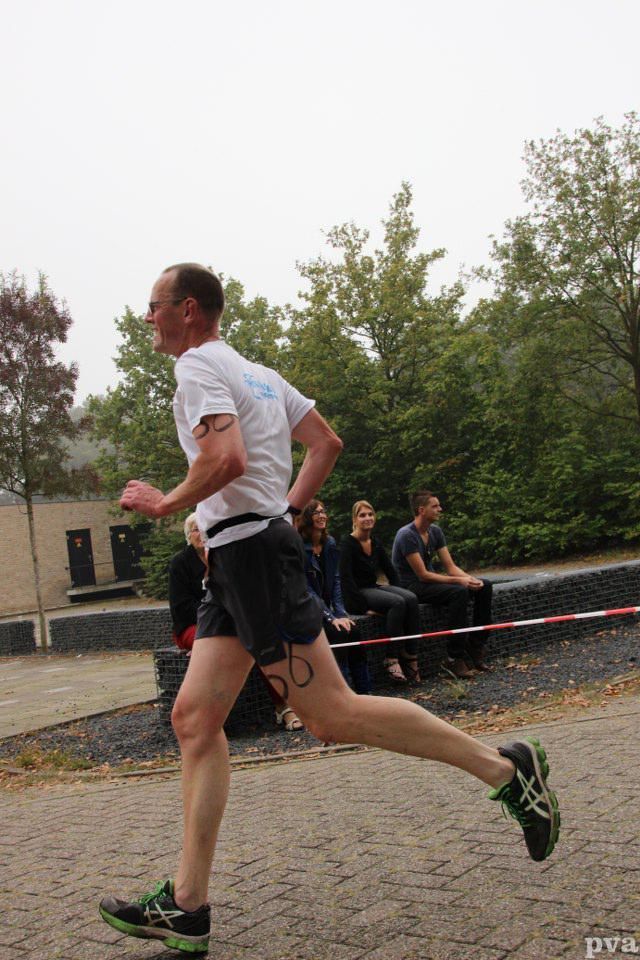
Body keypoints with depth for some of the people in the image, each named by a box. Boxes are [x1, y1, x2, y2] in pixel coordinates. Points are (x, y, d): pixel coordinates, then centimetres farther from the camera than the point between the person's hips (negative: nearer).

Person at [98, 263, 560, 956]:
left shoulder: (197, 366, -7)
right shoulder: (256, 372, 21)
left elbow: (228, 460, -25)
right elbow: (326, 443, 23)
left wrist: (165, 503, -9)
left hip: (251, 551, -10)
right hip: (238, 559, 10)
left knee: (331, 716, -8)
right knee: (194, 717, 6)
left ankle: (503, 768, 2)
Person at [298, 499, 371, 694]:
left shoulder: (330, 544, 7)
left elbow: (335, 581, 7)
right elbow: (305, 589, -16)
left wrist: (341, 613, -6)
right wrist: (331, 618, -20)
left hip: (326, 607, 6)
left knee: (354, 631, -18)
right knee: (338, 633, -27)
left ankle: (364, 691, -16)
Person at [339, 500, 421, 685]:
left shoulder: (376, 543, 12)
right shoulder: (348, 544, -10)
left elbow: (390, 571, 19)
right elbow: (346, 579, -17)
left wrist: (398, 592, 5)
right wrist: (364, 607, -21)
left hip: (375, 587, 7)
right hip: (358, 593, -7)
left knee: (411, 598, -20)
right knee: (397, 603, -30)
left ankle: (410, 656, -21)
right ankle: (391, 659, -25)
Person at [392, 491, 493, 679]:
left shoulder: (435, 531, 6)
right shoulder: (406, 535, -20)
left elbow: (451, 567, 5)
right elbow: (423, 575, -22)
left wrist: (470, 579, -15)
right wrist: (459, 581, -24)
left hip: (430, 581, 9)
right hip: (412, 587, -9)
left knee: (484, 586, -3)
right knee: (459, 592, -32)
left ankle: (475, 646, 0)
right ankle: (454, 658, -26)